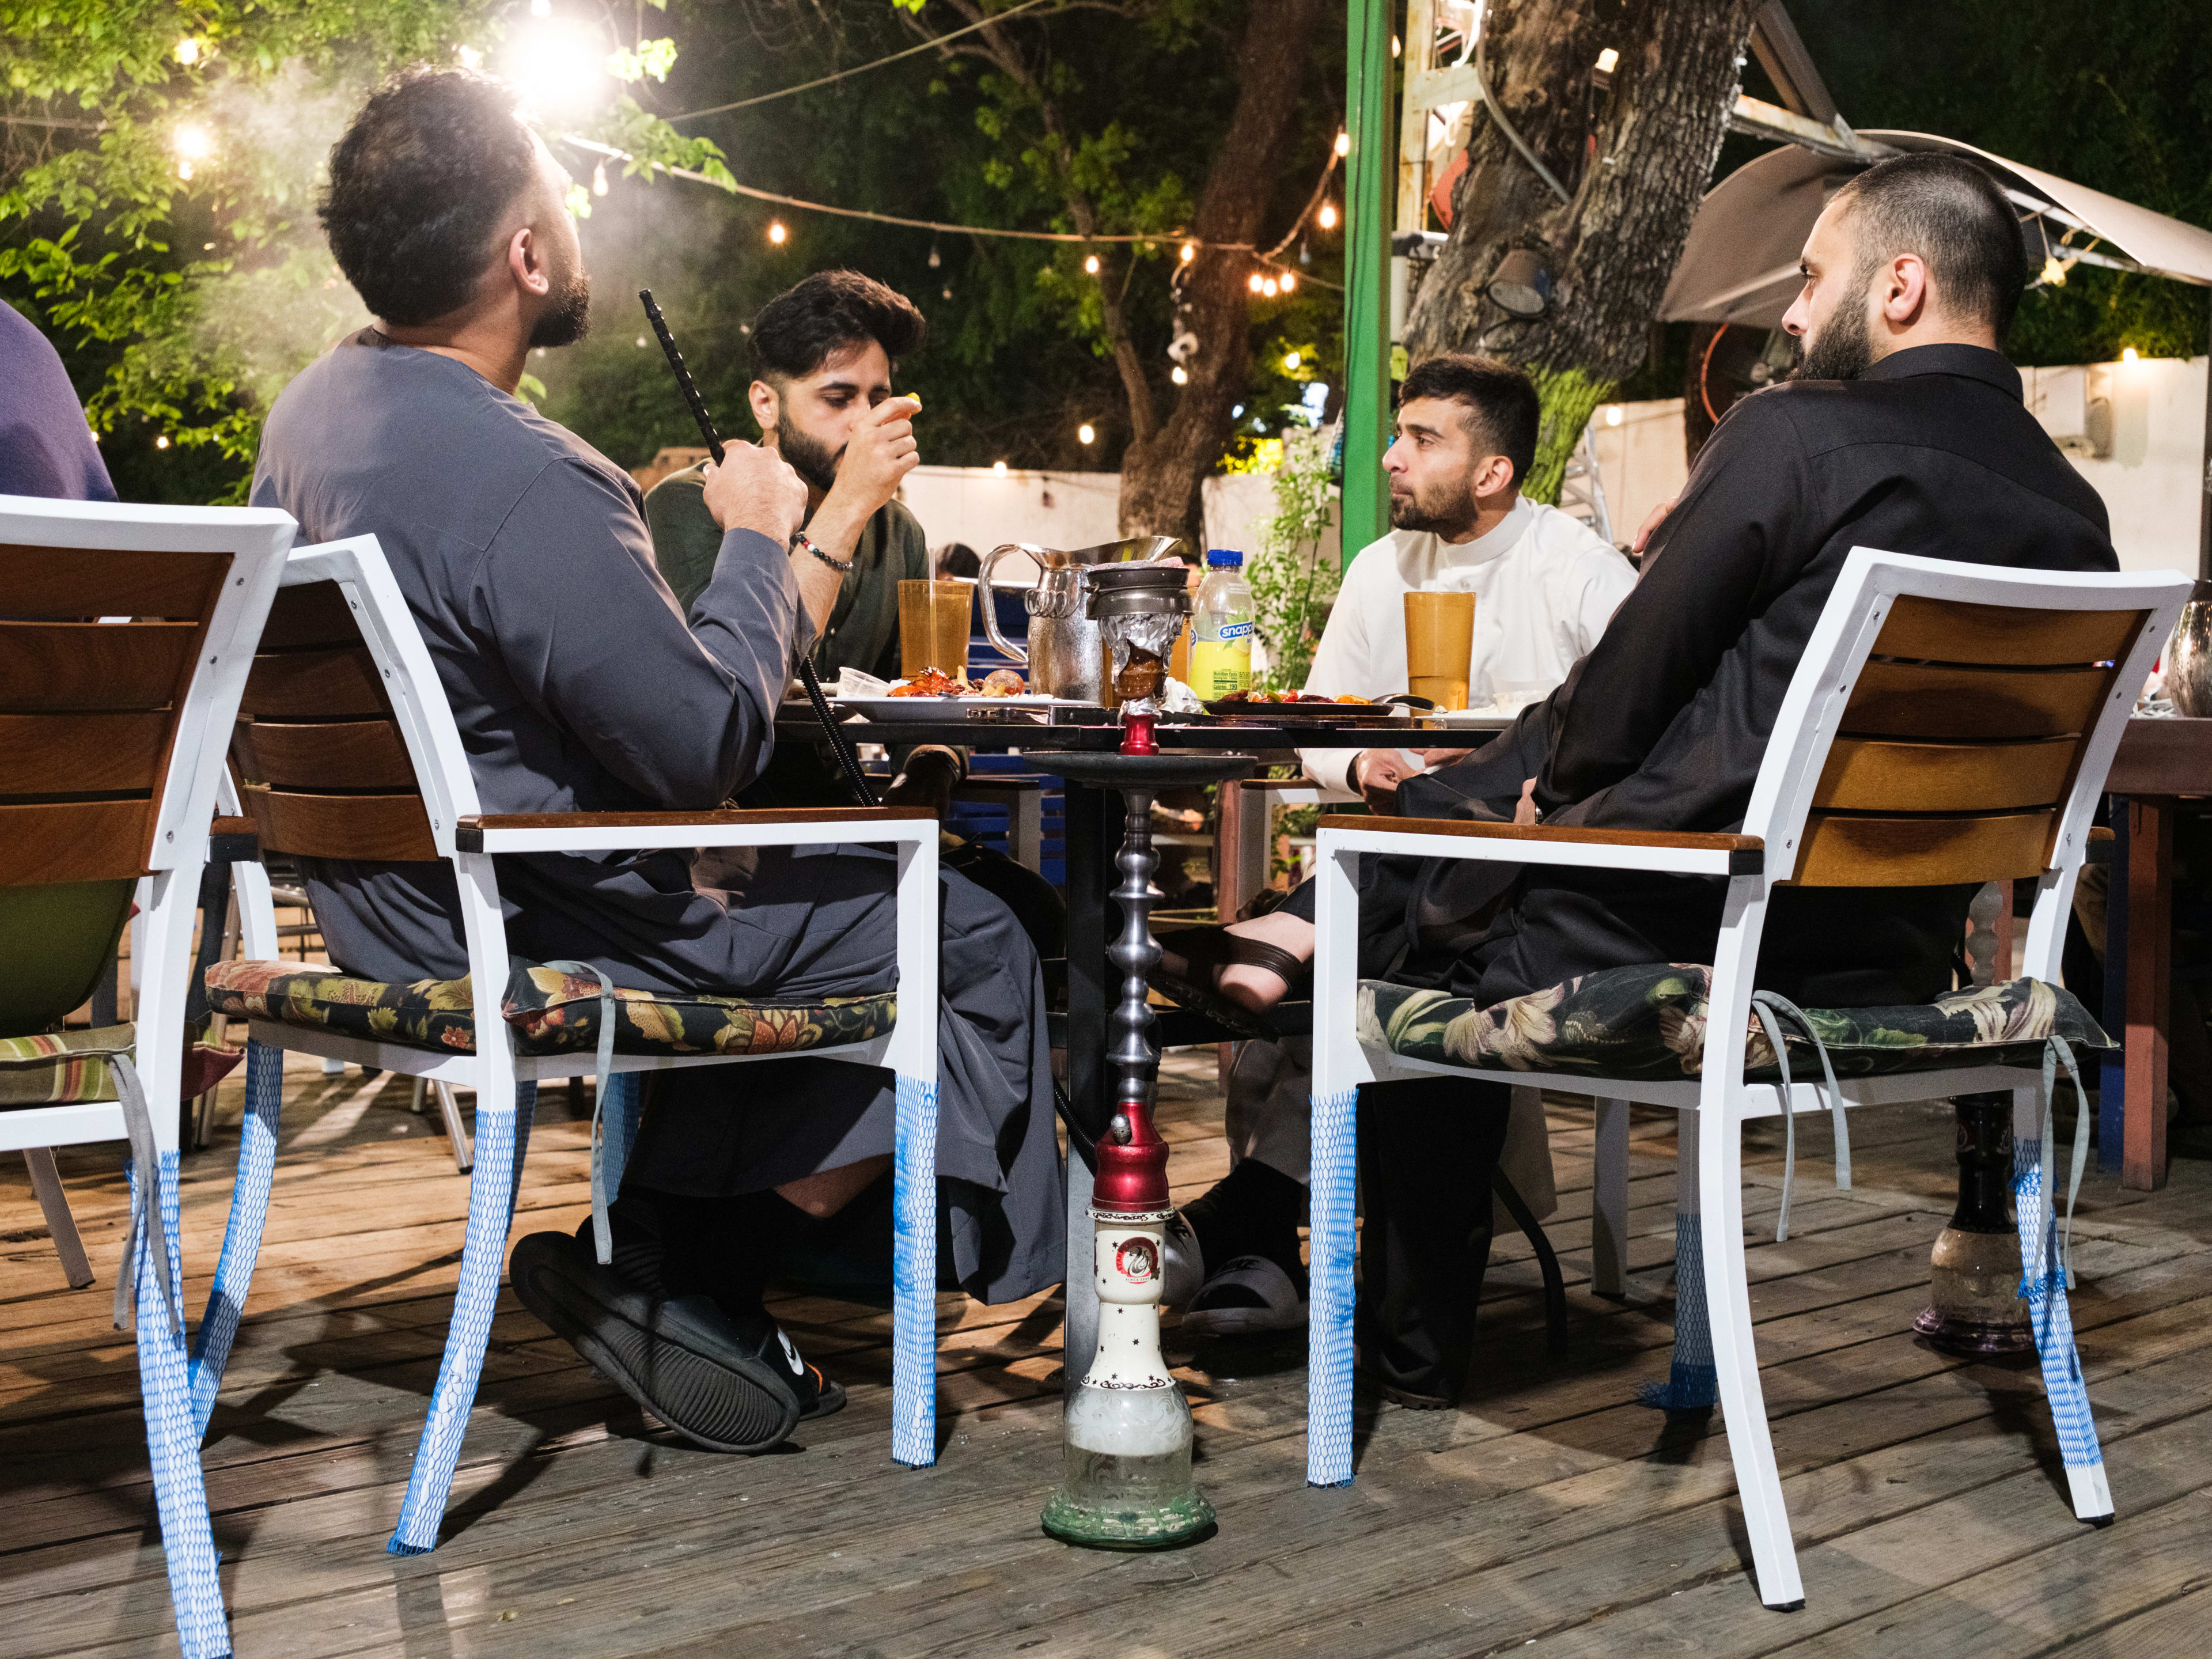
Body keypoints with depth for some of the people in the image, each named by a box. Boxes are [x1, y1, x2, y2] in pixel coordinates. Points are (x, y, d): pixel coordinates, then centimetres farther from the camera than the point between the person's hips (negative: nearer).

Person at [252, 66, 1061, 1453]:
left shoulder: (315, 409, 5)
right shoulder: (528, 482, -28)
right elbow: (710, 744, -23)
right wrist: (762, 541, -7)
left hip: (388, 902, 10)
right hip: (529, 937, -10)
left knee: (804, 894, 27)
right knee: (977, 944, 0)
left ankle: (684, 1274, 19)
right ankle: (684, 1274, 4)